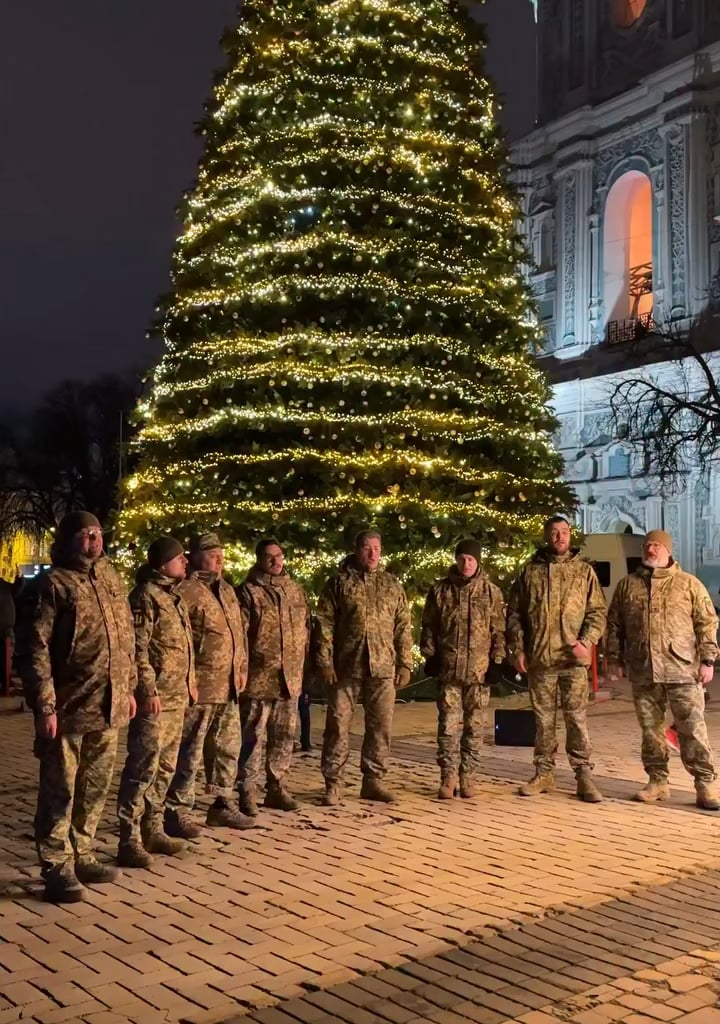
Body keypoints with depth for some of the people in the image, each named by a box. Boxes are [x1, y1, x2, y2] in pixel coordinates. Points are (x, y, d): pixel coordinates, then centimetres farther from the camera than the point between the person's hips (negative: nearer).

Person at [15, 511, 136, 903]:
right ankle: (57, 868, 12)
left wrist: (128, 688, 16)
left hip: (107, 707, 7)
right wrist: (44, 705, -18)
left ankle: (82, 856, 28)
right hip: (67, 708, -7)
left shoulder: (111, 580, 12)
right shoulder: (50, 585, -9)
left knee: (94, 789, 15)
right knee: (60, 791, 2)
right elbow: (34, 650, -14)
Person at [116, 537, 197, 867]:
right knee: (143, 767, -6)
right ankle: (130, 840, -1)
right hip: (155, 697, -9)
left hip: (177, 696, 9)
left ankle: (153, 830, 24)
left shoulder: (175, 595, 16)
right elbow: (138, 650, -18)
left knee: (166, 767, 14)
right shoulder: (145, 596, -12)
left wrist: (190, 681, 19)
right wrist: (149, 691, -21)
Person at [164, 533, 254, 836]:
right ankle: (177, 812, 6)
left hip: (229, 686, 8)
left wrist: (242, 668, 14)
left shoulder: (227, 591, 17)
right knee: (190, 752, -3)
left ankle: (222, 805, 27)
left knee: (229, 748, 15)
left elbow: (240, 631, 22)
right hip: (199, 686, -8)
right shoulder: (186, 591, -11)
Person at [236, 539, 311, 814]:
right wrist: (243, 669, -13)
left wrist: (302, 662, 14)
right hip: (259, 677, -6)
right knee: (255, 737, -1)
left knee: (284, 736, 12)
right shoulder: (249, 592, -6)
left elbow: (306, 627, 19)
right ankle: (247, 792, 7)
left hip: (290, 678, 6)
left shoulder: (296, 590, 13)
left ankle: (277, 788, 24)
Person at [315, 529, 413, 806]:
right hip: (345, 667, -3)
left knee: (381, 726, 7)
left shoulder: (391, 585, 12)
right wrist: (324, 661, -9)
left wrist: (405, 664, 5)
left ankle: (373, 780, 19)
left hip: (382, 668, 3)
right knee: (338, 725, 0)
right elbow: (324, 624, -2)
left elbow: (403, 627, 11)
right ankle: (332, 784, 8)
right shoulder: (339, 582, 3)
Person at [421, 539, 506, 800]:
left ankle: (469, 776, 16)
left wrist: (498, 660, -1)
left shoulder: (492, 592, 3)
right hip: (448, 669, 0)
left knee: (474, 726, 7)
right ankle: (448, 777, 8)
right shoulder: (440, 590, 4)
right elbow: (429, 627, 7)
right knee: (449, 725, 0)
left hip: (479, 670, 0)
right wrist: (430, 656, 1)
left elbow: (499, 630, 4)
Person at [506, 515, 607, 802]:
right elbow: (514, 613, 8)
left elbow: (598, 611, 4)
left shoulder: (584, 570, 6)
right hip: (539, 658, 1)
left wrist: (587, 641, -10)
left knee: (577, 717, -1)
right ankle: (544, 773, 18)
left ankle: (584, 775, 5)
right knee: (543, 718, 9)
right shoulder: (530, 571, 7)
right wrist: (517, 649, 1)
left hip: (573, 657, -1)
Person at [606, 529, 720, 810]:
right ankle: (658, 781, 17)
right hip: (642, 672, 3)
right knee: (650, 730, 8)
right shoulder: (627, 585, 12)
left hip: (683, 670, -3)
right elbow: (614, 625, 14)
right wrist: (614, 658, 8)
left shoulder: (689, 583, 5)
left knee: (693, 729, -4)